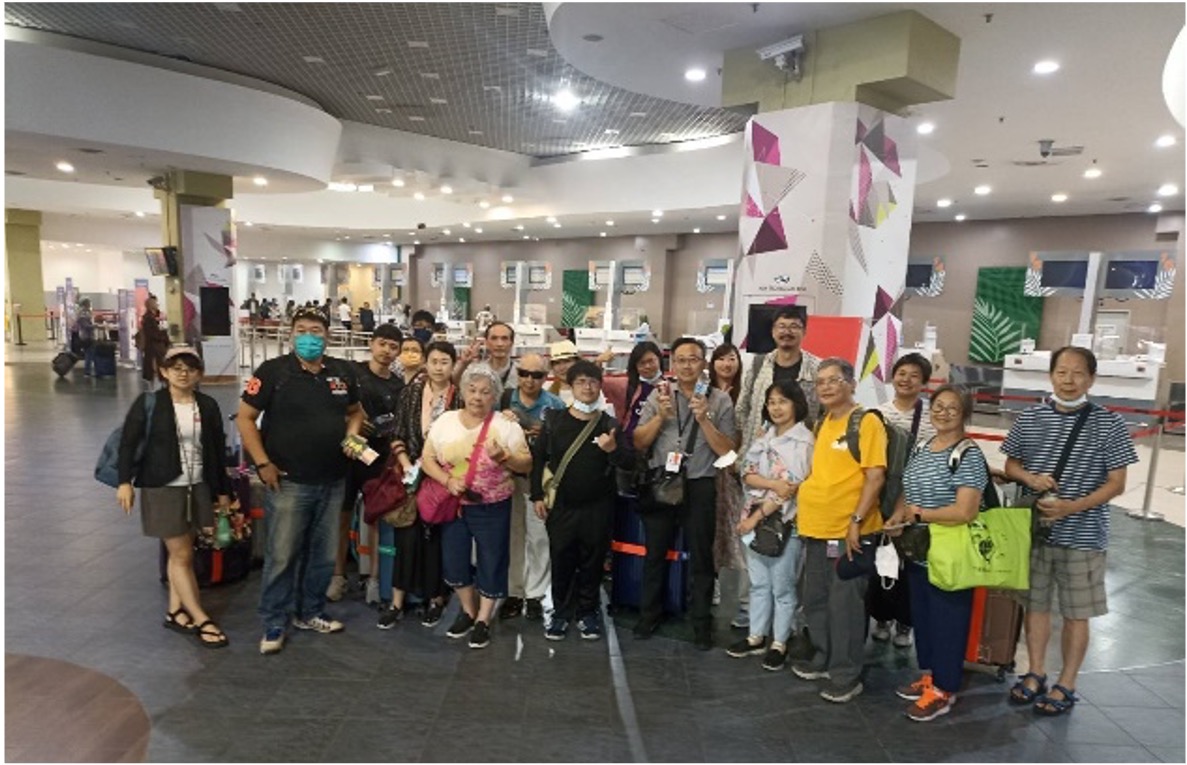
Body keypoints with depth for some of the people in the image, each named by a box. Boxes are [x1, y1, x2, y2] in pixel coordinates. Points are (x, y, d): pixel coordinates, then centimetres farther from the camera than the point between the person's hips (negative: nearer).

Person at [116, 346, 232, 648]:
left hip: (198, 487, 4)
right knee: (182, 555, 0)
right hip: (162, 488, -4)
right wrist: (125, 481, -15)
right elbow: (128, 443, -6)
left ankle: (175, 612, 27)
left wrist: (223, 490, 12)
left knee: (180, 553, 13)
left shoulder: (208, 406, 3)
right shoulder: (148, 403, -6)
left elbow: (217, 450, 8)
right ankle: (201, 620, 5)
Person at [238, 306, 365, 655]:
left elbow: (354, 411, 19)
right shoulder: (273, 371, -8)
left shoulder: (343, 372, 5)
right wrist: (263, 463, -11)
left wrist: (351, 437, -1)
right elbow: (245, 418, -5)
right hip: (288, 482, -4)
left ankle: (310, 613, 32)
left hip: (332, 482, 5)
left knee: (324, 555, 15)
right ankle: (274, 625, 19)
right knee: (281, 556, 3)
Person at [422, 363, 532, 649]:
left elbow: (527, 465, -7)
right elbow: (427, 459, 0)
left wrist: (503, 457, -26)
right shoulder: (445, 421, -1)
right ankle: (468, 610, 36)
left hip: (492, 508, -2)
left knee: (491, 562, 6)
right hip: (454, 505, 3)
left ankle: (483, 619, 25)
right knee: (453, 560, 12)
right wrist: (448, 480, -16)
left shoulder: (506, 426, -9)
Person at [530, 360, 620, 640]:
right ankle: (561, 612, 25)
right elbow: (538, 457, 5)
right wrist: (537, 495, 1)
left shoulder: (609, 425, 1)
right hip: (561, 506, 0)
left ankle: (587, 612, 27)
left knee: (592, 561, 9)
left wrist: (613, 450, -21)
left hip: (597, 508, 0)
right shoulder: (555, 420, 2)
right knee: (561, 561, 8)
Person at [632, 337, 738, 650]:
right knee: (655, 554, 13)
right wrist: (660, 416, -14)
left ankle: (702, 623, 23)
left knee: (701, 558, 9)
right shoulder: (659, 395, 2)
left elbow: (726, 451, -5)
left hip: (699, 486, -1)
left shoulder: (720, 400, -2)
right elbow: (638, 442, 0)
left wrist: (704, 419, -16)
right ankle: (649, 615, 29)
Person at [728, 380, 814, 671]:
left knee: (782, 587, 5)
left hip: (785, 522, -6)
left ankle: (779, 643, 19)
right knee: (758, 583, 15)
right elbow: (748, 474, 1)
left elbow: (791, 487, -16)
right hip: (755, 518, 6)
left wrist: (756, 517, -14)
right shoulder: (763, 438, 9)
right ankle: (756, 636, 27)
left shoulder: (804, 441, -10)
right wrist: (774, 484, -19)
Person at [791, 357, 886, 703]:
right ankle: (824, 659, 33)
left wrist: (856, 521, -19)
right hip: (818, 527, 8)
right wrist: (805, 491, 12)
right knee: (815, 599, 16)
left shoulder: (866, 421, -11)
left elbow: (875, 476, -16)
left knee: (844, 602, 1)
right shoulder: (822, 423, 12)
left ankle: (847, 674, 15)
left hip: (848, 530, -8)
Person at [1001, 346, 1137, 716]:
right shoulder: (1029, 419, 0)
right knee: (1035, 603, 14)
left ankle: (1065, 685, 25)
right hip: (1035, 530, 3)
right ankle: (1035, 674, 31)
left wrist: (1072, 507, -19)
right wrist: (1029, 478, -13)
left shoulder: (1109, 425, -7)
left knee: (1076, 613, 9)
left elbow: (1116, 484, -6)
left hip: (1083, 536, -2)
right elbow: (1011, 465, 9)